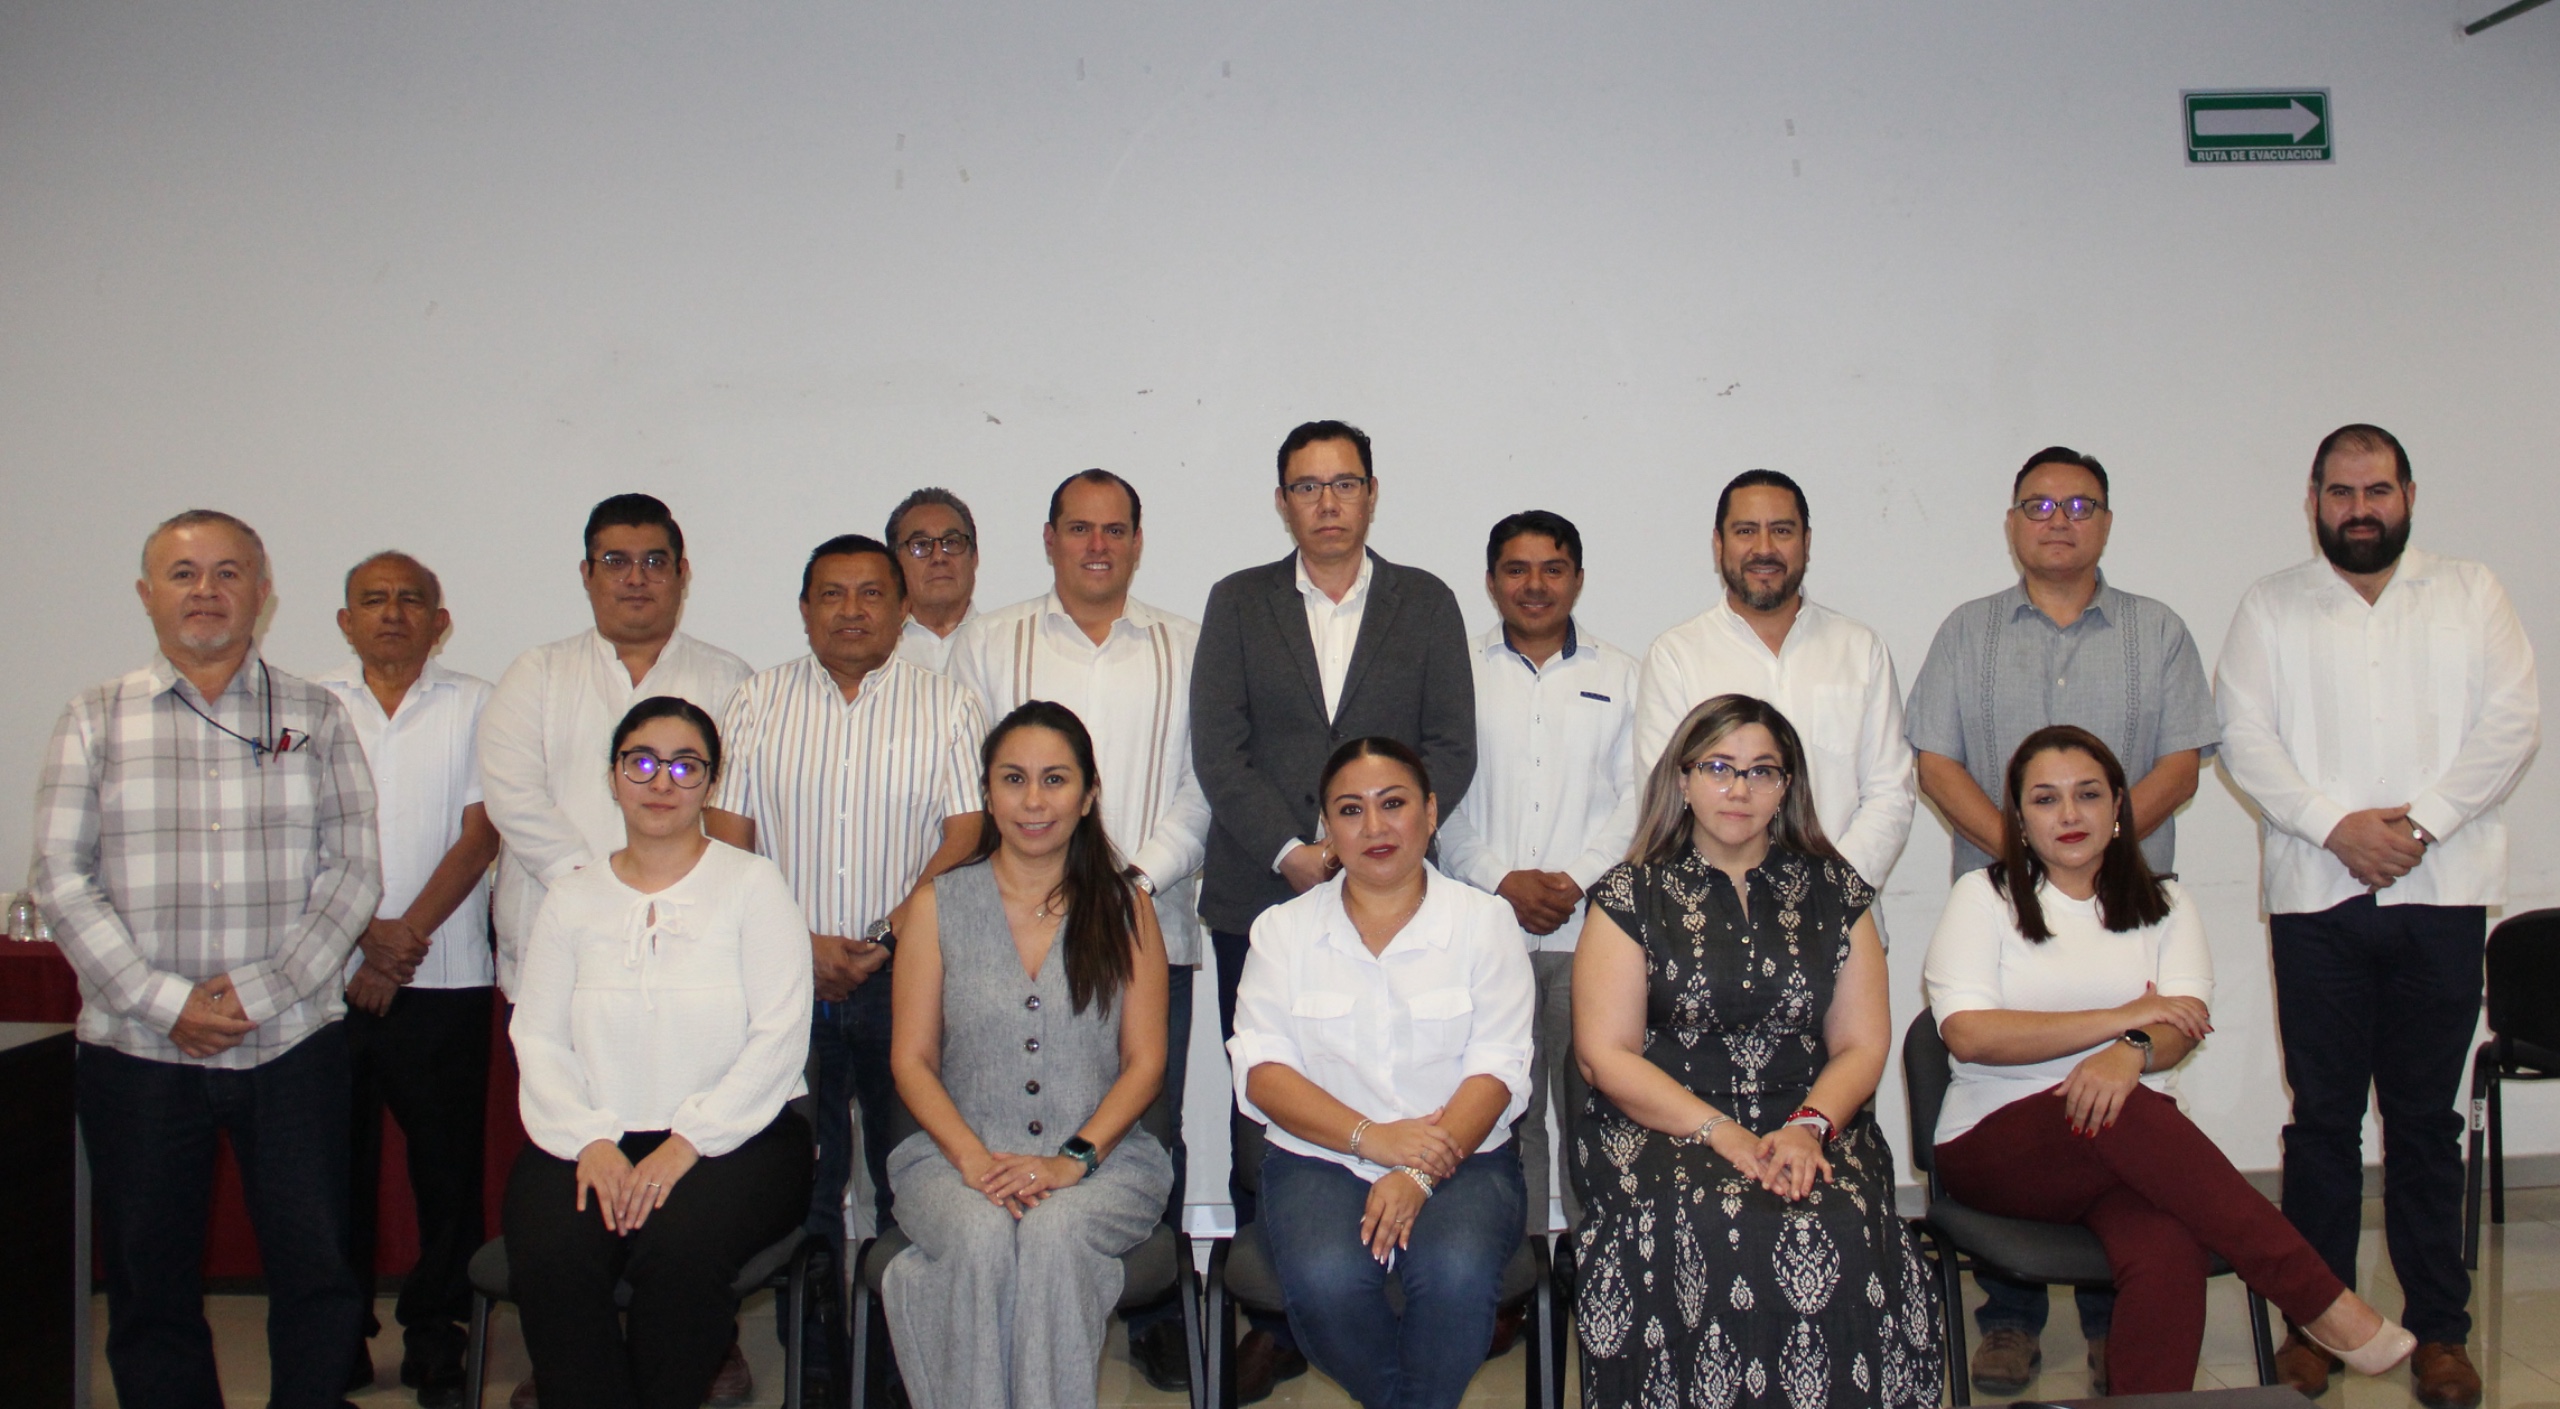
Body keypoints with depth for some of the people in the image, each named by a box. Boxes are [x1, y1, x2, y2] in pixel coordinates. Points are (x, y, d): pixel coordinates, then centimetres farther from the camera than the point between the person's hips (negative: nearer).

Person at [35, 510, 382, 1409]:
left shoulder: (315, 718, 6)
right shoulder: (95, 720, 7)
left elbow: (354, 871, 0)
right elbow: (62, 880, 0)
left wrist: (261, 989, -11)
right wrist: (164, 1001, -10)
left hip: (292, 1041, 0)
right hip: (137, 1049, 1)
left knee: (316, 1272, 3)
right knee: (149, 1285, 9)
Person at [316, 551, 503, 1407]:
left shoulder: (474, 706, 5)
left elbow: (480, 833, -2)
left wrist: (406, 938, -10)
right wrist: (367, 932, -10)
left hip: (444, 981, -1)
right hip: (326, 977, 2)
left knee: (447, 1164, 2)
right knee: (334, 1162, 7)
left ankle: (435, 1340, 14)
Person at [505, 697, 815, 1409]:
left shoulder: (753, 884, 5)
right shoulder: (571, 899, 16)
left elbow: (779, 1038, -4)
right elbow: (538, 1039, 7)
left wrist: (687, 1144, -14)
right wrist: (589, 1141, -11)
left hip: (733, 1137, -2)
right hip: (592, 1138, 3)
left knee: (677, 1251, -31)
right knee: (551, 1259, -27)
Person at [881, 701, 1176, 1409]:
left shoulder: (1125, 909, 9)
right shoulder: (938, 907, 9)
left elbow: (1144, 1063, 4)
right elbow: (912, 1059, 4)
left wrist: (1073, 1160, -12)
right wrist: (973, 1159, -13)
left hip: (1100, 1158, 0)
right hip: (960, 1155, 0)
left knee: (1054, 1235, -32)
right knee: (982, 1238, -32)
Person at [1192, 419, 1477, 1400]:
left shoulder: (1427, 604, 10)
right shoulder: (1238, 603, 10)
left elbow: (1451, 748, 4)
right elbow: (1218, 750, 2)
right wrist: (1294, 853, -10)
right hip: (1260, 897, 1)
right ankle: (1275, 1317, 13)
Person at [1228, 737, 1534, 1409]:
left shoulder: (1485, 920, 6)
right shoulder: (1284, 930, 10)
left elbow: (1497, 1069, -3)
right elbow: (1259, 1070, 0)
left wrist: (1420, 1175, -18)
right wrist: (1373, 1137, -15)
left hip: (1460, 1156, 0)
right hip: (1320, 1157, 1)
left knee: (1456, 1271, -31)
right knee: (1324, 1279, -30)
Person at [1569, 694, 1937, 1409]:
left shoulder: (1833, 893, 14)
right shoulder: (1631, 897, 6)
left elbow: (1863, 1044, 10)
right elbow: (1605, 1054, -1)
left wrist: (1808, 1127, -10)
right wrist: (1720, 1131, -13)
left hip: (1810, 1127, 2)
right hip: (1663, 1128, -2)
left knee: (1836, 1229, -30)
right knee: (1713, 1230, -33)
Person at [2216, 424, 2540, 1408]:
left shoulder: (2472, 596, 12)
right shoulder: (2271, 608, 10)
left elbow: (2511, 723, 2)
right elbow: (2244, 738, 1)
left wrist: (2421, 819, -10)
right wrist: (2335, 825, -12)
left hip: (2441, 892, 0)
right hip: (2315, 894, 0)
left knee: (2426, 1115, 4)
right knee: (2324, 1115, 3)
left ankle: (2439, 1328, 14)